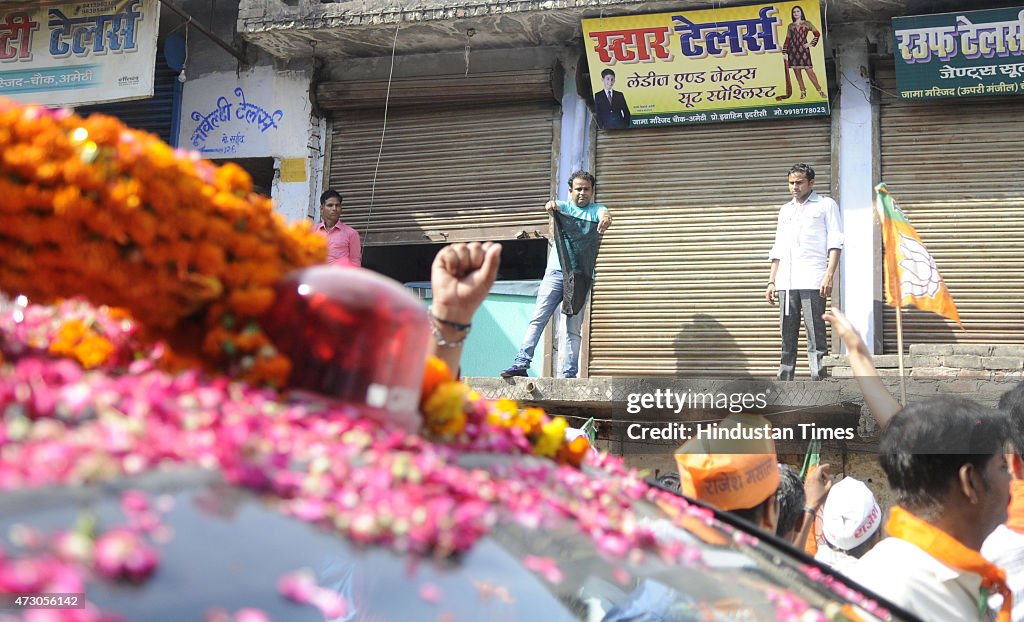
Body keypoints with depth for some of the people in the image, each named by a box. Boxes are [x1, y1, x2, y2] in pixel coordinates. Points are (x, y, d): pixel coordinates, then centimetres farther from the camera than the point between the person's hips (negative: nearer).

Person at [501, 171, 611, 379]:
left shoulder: (596, 210, 12)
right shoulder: (563, 206, 14)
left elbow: (604, 215, -11)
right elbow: (554, 206, -10)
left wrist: (605, 220, -38)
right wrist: (551, 205, -36)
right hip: (555, 272, 0)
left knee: (574, 329, -1)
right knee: (538, 319, -8)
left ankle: (570, 374, -3)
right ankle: (521, 363, -12)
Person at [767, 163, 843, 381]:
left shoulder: (826, 205, 9)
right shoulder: (785, 210, 25)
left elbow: (835, 244, 0)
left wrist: (829, 275, -12)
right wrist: (771, 281, 15)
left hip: (812, 281, -5)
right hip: (786, 282, 5)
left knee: (815, 334, -8)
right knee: (787, 335, 3)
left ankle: (818, 381, -10)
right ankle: (784, 382, 4)